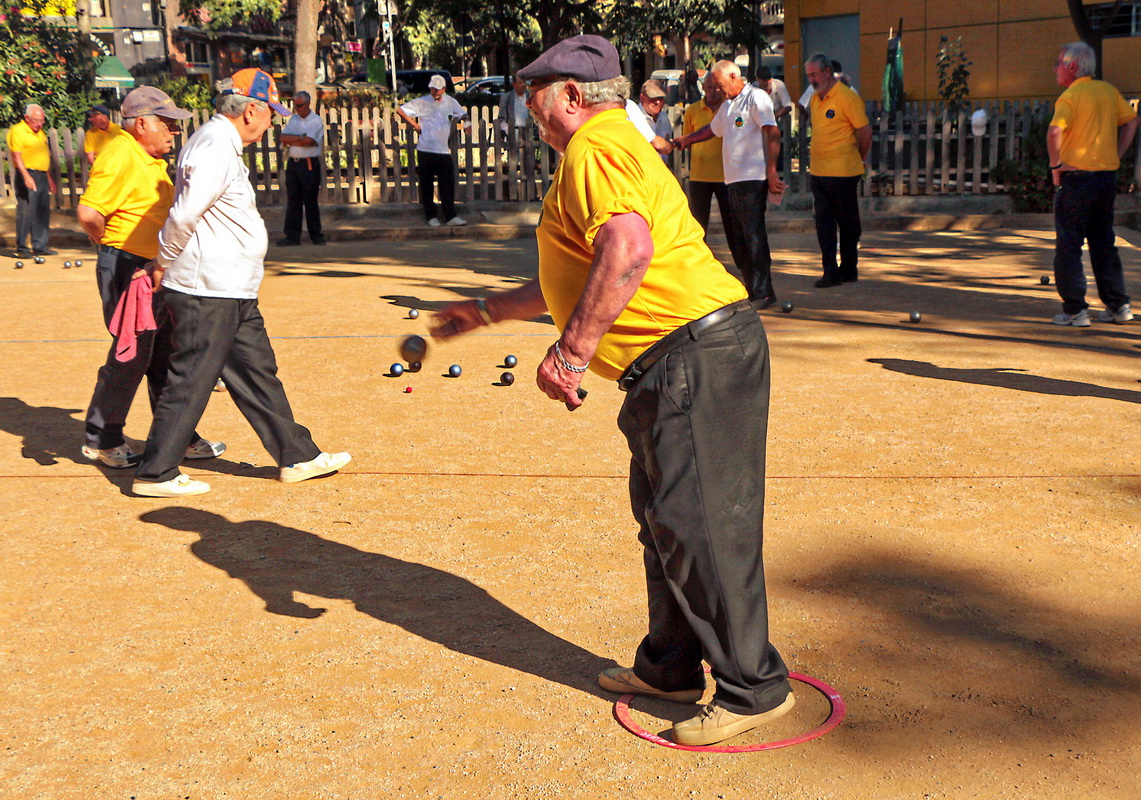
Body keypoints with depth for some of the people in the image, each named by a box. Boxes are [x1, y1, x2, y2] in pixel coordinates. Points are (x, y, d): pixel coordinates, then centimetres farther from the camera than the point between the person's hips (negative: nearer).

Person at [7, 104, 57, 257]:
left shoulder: (40, 132, 18)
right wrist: (27, 177, -25)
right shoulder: (17, 131, -7)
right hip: (27, 175, -8)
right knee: (26, 212, -8)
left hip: (42, 175, 8)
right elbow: (17, 156, -15)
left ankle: (40, 246, 15)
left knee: (43, 213, 8)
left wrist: (49, 177, 24)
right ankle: (21, 248, -4)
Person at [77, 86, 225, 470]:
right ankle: (102, 439, 11)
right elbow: (89, 213, -23)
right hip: (128, 270, -10)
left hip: (154, 272, 10)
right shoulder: (120, 157, -16)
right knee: (130, 356, -4)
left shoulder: (152, 159, 15)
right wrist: (113, 244, -7)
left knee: (167, 357, 13)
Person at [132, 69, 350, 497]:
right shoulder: (215, 148, -18)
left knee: (258, 373, 15)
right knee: (191, 381, -2)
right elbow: (184, 215, -25)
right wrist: (162, 265, -11)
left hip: (233, 292, 10)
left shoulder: (221, 144, 16)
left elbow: (187, 213, 19)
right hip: (208, 292, -10)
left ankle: (296, 456, 23)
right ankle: (155, 474, 8)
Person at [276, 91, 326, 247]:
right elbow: (283, 137, 4)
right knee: (293, 200, 3)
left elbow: (309, 140, -16)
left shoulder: (316, 121, -2)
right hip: (293, 163, 5)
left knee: (310, 200, -2)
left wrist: (291, 140, -5)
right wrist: (300, 138, -10)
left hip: (309, 165, -5)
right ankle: (292, 236, 4)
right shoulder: (293, 119, 15)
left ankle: (316, 235, 6)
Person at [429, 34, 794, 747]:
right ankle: (671, 667, 31)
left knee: (700, 527, -7)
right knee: (663, 518, 18)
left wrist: (569, 351, -25)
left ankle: (755, 689, 3)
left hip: (694, 355, -11)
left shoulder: (594, 147, -8)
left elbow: (628, 249, -28)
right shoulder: (618, 146, 26)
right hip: (679, 365, 11)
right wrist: (487, 312, 40)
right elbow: (579, 282, 35)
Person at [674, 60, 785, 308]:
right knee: (736, 239, 8)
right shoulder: (727, 106, 21)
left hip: (753, 178, -9)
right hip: (732, 180, 9)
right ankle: (752, 290, 14)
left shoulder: (756, 97, -5)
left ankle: (763, 292, -4)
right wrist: (684, 140, 43)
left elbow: (773, 134, -13)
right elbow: (712, 129, 39)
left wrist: (771, 172, -19)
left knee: (753, 235, -9)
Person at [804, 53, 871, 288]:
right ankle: (830, 271, 6)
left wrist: (860, 160, 2)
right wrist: (814, 158, 14)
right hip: (818, 172, 7)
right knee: (824, 223, 3)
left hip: (843, 172, -7)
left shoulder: (847, 97, -11)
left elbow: (865, 132, -9)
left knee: (848, 223, 4)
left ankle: (849, 270, 14)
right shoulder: (815, 99, 12)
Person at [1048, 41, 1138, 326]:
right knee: (1104, 244, 16)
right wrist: (1117, 155, 13)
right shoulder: (1108, 91, 10)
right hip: (1108, 175, 7)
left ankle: (1075, 310, -2)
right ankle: (1118, 305, 16)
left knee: (1068, 246, 0)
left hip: (1077, 176, -7)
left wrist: (1055, 165, -14)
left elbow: (1055, 131, -26)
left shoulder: (1070, 96, -11)